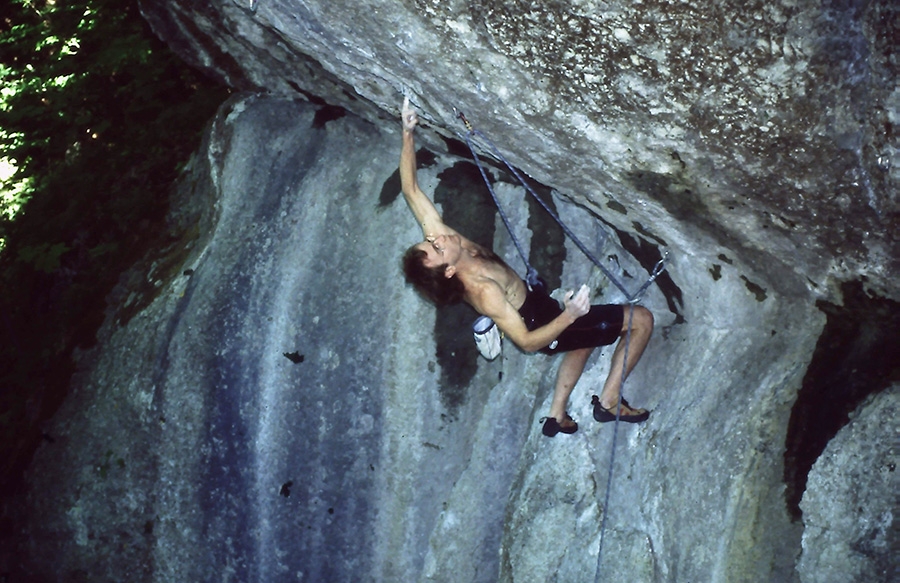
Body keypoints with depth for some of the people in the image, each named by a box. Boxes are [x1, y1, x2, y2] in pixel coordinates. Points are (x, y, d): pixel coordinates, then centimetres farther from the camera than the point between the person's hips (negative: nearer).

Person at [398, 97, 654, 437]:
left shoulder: (436, 238, -20)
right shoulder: (482, 291, -39)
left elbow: (411, 191, -14)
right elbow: (527, 342, -33)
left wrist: (408, 134, -20)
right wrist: (568, 316, -44)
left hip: (536, 306, 9)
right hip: (541, 325, -8)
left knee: (584, 341, 37)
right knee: (642, 319, -2)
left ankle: (556, 415, 42)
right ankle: (609, 401, 9)